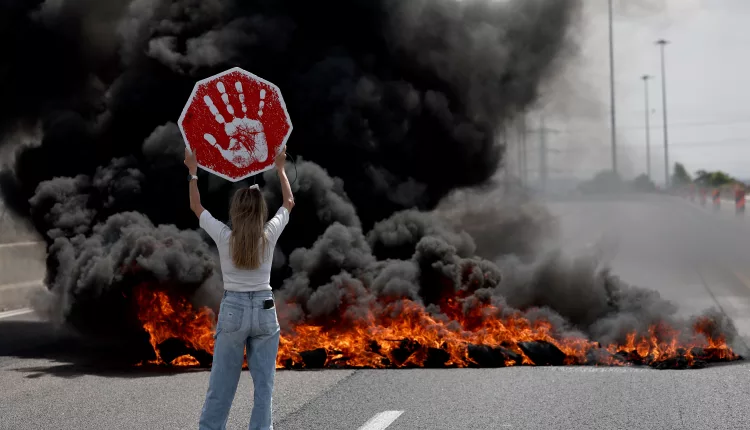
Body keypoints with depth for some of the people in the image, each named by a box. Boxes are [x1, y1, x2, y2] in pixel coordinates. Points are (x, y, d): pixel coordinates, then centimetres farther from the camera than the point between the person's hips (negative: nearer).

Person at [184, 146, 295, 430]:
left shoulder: (223, 236, -6)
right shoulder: (269, 235, -4)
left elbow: (196, 207, 10)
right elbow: (289, 202, 14)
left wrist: (193, 172, 18)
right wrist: (280, 169, 23)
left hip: (233, 309, 0)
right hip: (264, 310, 0)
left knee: (221, 383, 5)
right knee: (264, 383, 4)